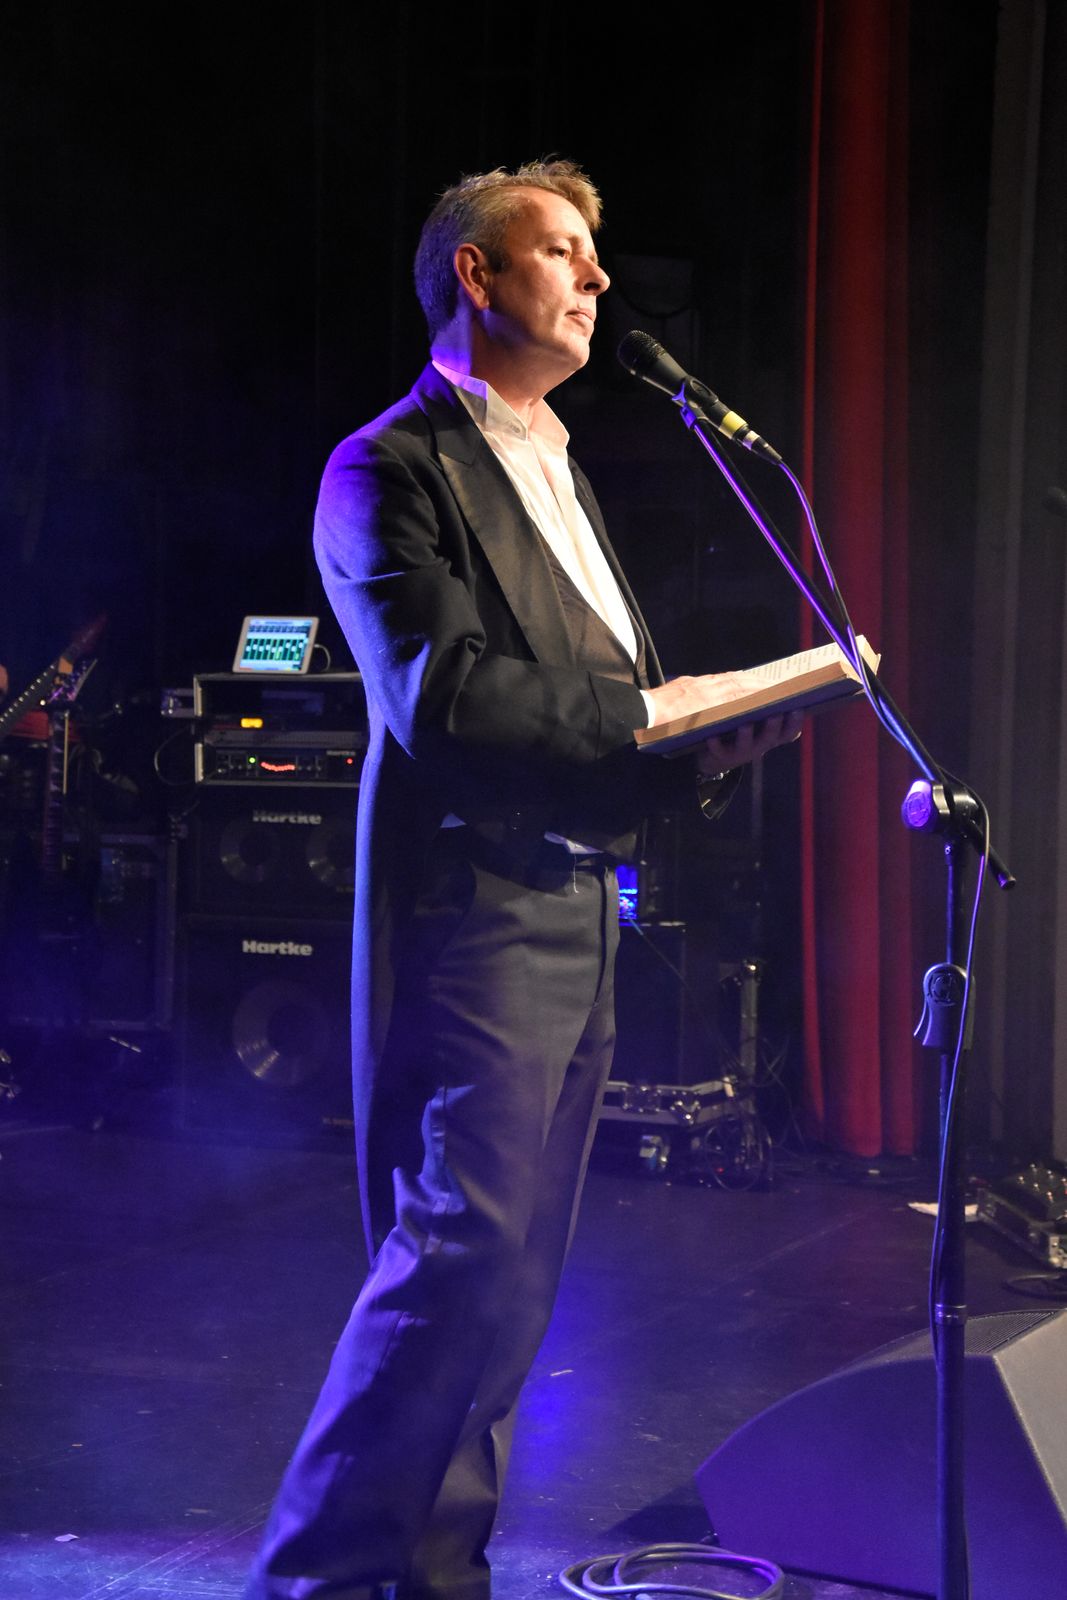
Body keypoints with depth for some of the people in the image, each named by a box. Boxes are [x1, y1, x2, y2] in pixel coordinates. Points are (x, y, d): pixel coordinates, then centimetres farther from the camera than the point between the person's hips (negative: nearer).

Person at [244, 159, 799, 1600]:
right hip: (474, 923, -9)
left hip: (578, 914, 9)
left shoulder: (558, 475, 22)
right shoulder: (392, 470, -6)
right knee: (463, 1257, -12)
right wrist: (641, 710, -13)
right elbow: (441, 694, -19)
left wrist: (718, 725, 3)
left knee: (513, 1273, 10)